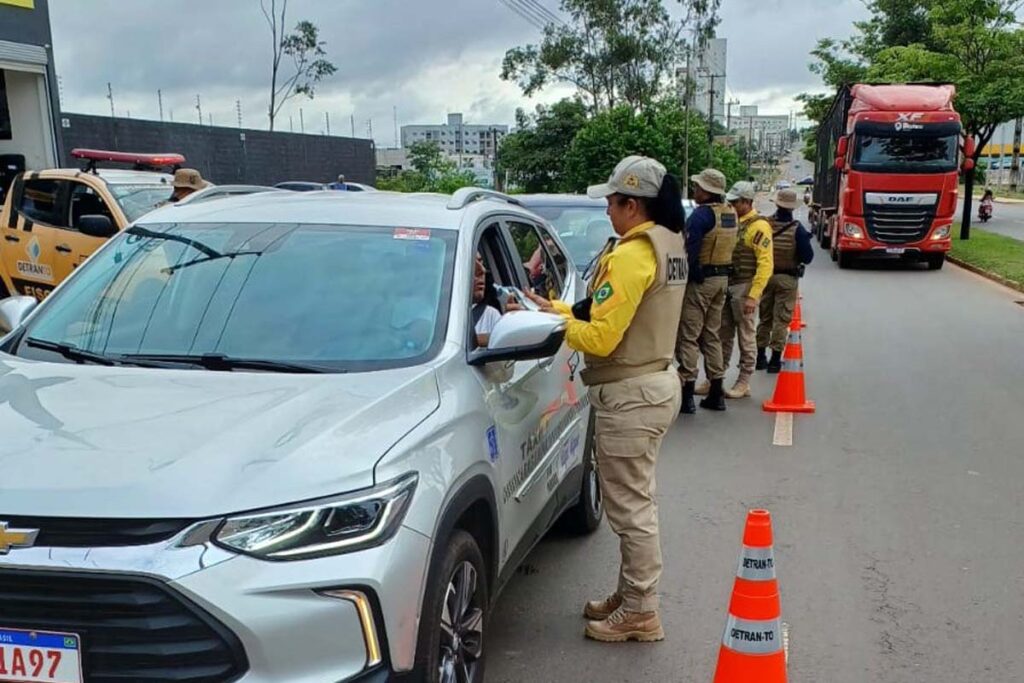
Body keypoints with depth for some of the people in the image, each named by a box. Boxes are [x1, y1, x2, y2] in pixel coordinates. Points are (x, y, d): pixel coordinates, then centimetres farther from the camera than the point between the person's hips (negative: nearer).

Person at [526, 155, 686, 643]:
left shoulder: (631, 256, -20)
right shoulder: (668, 245, 11)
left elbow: (601, 337, -21)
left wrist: (548, 321, -9)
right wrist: (557, 308, 10)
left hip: (630, 396, -11)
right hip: (656, 381, 11)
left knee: (629, 507, 1)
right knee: (634, 501, 19)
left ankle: (640, 613, 12)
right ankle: (631, 595, 32)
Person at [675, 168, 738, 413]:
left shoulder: (701, 214, -17)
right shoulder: (730, 213, 9)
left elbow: (689, 252, -20)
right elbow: (727, 248, 13)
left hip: (699, 280, -8)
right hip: (722, 279, 8)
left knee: (688, 337, -2)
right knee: (711, 335, 16)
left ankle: (687, 394, -3)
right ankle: (716, 393, 19)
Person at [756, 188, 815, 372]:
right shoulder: (797, 229, -15)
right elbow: (807, 257, -11)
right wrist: (805, 240, 6)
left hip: (766, 276, 3)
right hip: (787, 279, -3)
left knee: (764, 318, 16)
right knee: (781, 319, 4)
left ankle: (760, 356, 21)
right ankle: (775, 359, 4)